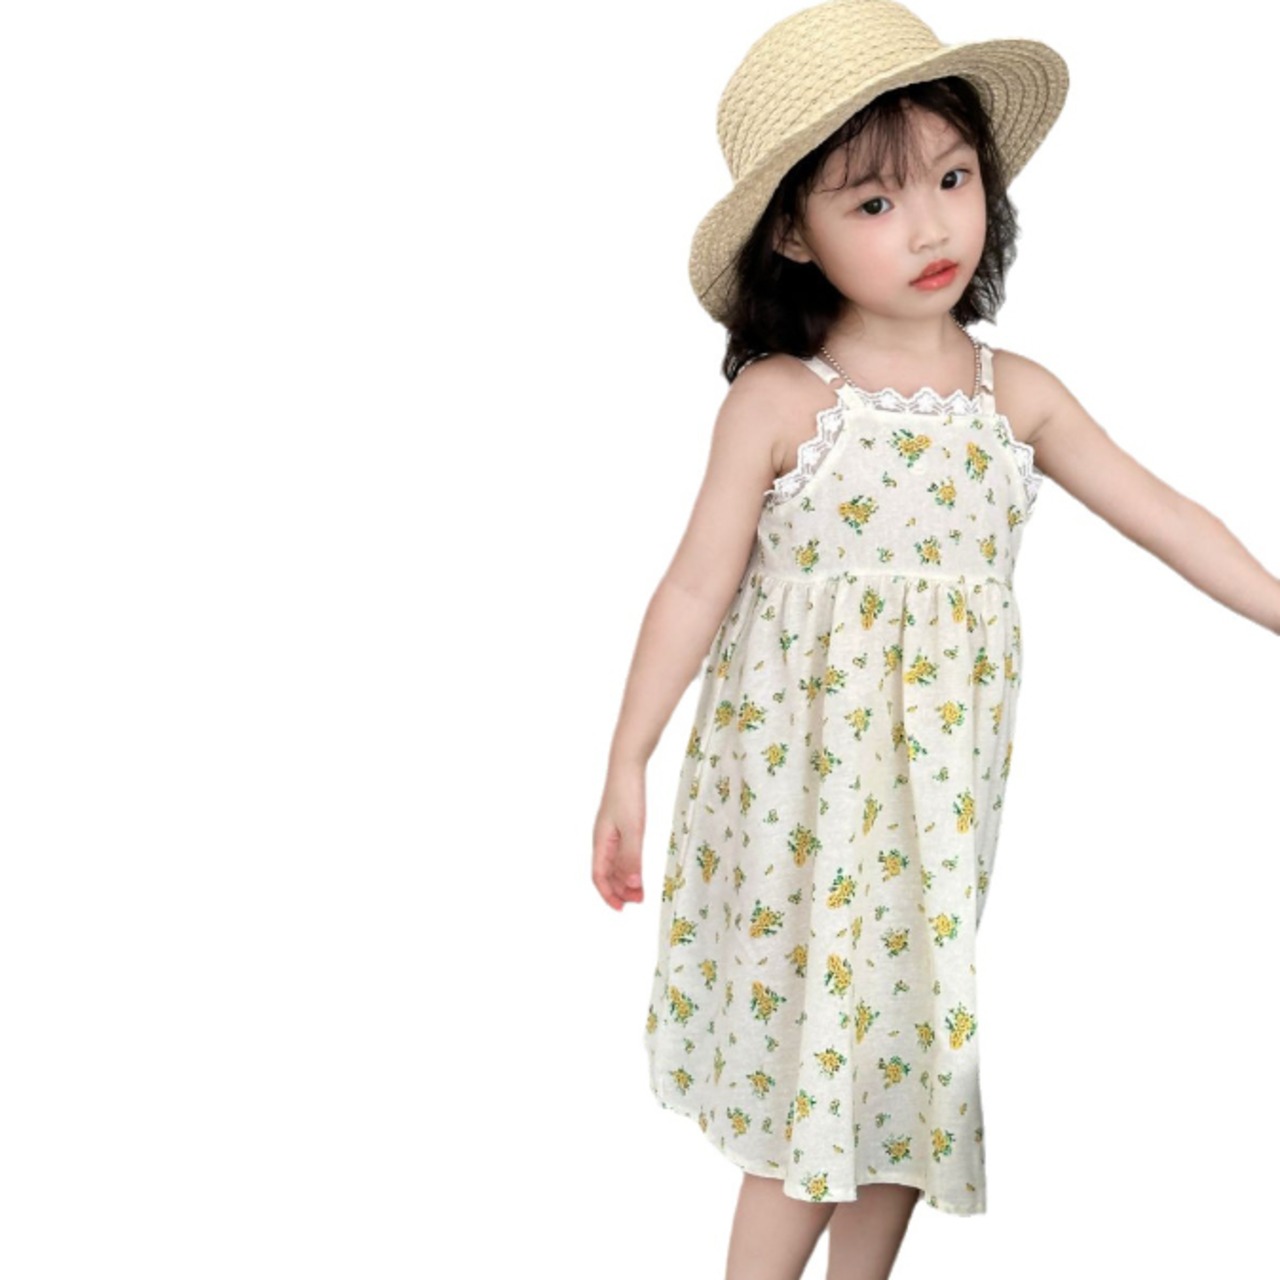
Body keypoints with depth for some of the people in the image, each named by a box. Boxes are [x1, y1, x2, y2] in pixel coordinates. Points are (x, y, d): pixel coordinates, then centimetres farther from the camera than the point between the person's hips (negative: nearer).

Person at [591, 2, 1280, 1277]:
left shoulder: (1019, 395, 0)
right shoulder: (775, 403, -10)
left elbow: (1163, 515, 8)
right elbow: (696, 591, -7)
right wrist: (626, 769, -5)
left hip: (945, 786, 4)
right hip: (802, 779, -3)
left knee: (916, 1033, 12)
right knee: (815, 1039, 1)